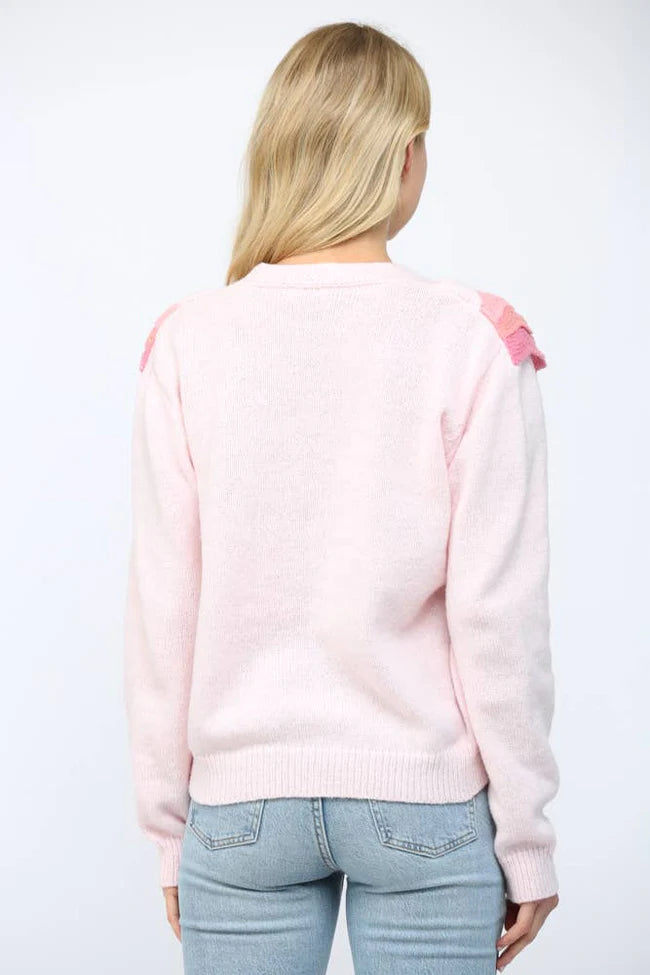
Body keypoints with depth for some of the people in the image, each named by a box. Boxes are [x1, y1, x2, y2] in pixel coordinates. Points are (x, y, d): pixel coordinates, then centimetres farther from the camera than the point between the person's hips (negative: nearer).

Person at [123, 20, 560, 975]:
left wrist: (171, 826, 8)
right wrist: (527, 840, 0)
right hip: (426, 804, -1)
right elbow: (497, 614, -11)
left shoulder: (187, 344, -6)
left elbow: (161, 610, -3)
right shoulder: (474, 342, -11)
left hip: (243, 799, 2)